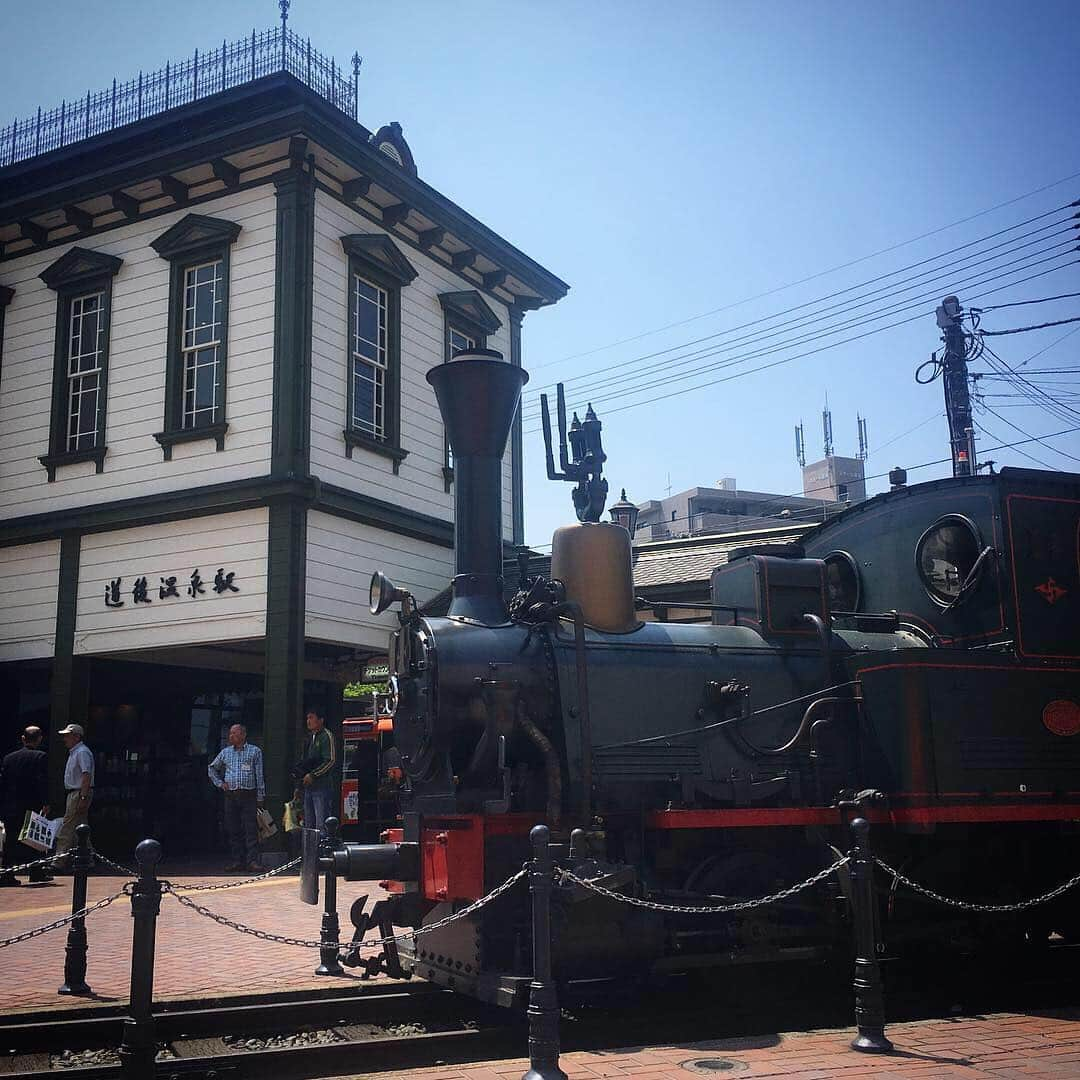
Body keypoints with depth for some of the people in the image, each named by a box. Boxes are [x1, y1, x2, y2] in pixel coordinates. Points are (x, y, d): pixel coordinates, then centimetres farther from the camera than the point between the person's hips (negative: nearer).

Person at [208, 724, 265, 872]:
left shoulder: (255, 751, 6)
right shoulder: (225, 752, 15)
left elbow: (259, 775, 4)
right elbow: (211, 768, 29)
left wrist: (260, 797, 0)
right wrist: (219, 783, 14)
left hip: (248, 795, -3)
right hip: (231, 796, 4)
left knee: (251, 829, -9)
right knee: (233, 829, 3)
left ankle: (252, 861, -10)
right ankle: (237, 861, 9)